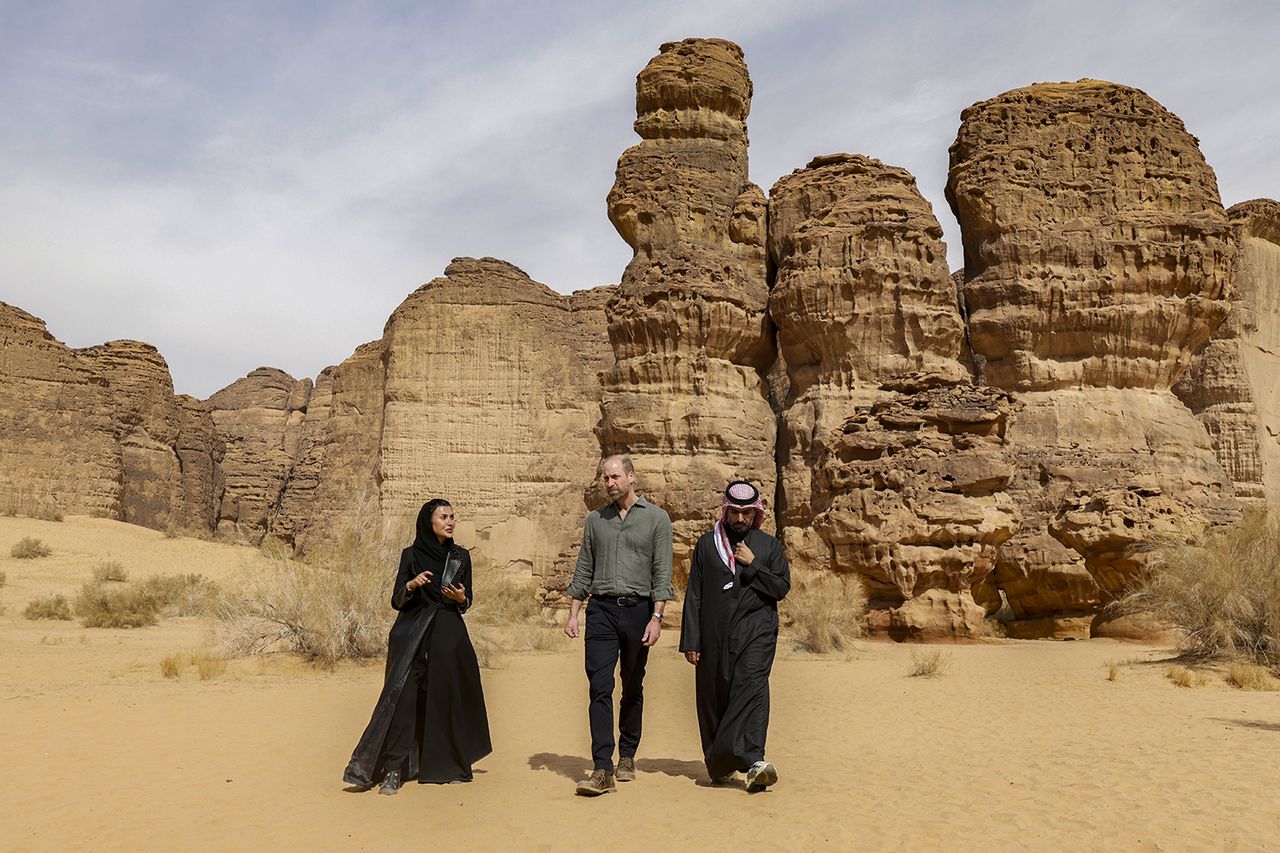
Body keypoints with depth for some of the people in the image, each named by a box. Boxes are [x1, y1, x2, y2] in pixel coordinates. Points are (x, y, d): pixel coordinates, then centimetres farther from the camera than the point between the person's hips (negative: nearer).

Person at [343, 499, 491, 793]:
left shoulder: (461, 556, 9)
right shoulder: (411, 555, 3)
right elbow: (396, 601, 1)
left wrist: (460, 598, -9)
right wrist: (410, 585, -19)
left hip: (449, 635, 2)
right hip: (414, 636, -2)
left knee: (447, 698, 3)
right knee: (404, 697, -10)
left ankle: (448, 765, 19)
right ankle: (394, 771, -8)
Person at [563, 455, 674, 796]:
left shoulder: (655, 518, 3)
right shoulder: (596, 519, 13)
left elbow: (662, 573, -2)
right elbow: (583, 570, 15)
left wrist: (656, 617, -10)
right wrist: (572, 613, 6)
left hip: (638, 609, -1)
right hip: (601, 610, 2)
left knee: (632, 689, 9)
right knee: (600, 688, -9)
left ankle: (627, 755, 25)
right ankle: (602, 770, -10)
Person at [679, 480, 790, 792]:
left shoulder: (769, 545, 10)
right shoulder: (707, 544, 10)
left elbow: (782, 588, 4)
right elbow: (694, 595, 8)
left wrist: (752, 564, -8)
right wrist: (690, 641, 2)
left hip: (756, 630, -1)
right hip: (714, 634, 2)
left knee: (752, 687, -19)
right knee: (713, 697, 6)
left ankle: (753, 760, -26)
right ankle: (718, 765, 21)